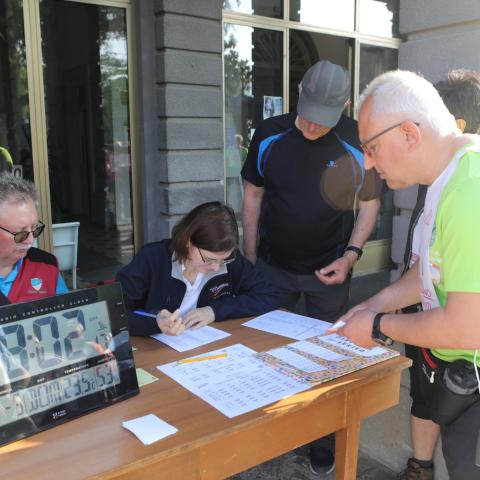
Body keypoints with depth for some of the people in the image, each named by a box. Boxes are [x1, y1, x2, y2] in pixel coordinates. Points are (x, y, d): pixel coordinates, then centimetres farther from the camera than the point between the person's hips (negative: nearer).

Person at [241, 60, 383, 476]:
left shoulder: (357, 142, -12)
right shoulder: (269, 135, -8)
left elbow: (370, 203, -1)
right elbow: (253, 196, 2)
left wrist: (351, 254, -15)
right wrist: (249, 261, 3)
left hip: (328, 272, -1)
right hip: (272, 268, 2)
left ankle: (324, 436, 33)